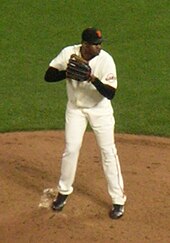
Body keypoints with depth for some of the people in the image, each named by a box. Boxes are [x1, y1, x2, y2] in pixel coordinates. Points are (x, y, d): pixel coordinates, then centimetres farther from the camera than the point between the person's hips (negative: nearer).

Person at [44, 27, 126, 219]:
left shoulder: (106, 60, -23)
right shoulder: (68, 53, -16)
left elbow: (110, 93, -25)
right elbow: (48, 76, -13)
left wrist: (94, 79, -40)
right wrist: (68, 72, -30)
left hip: (100, 109, -2)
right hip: (75, 108, 2)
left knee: (108, 151, -2)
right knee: (71, 149, 3)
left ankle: (118, 200, 8)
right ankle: (63, 192, 24)